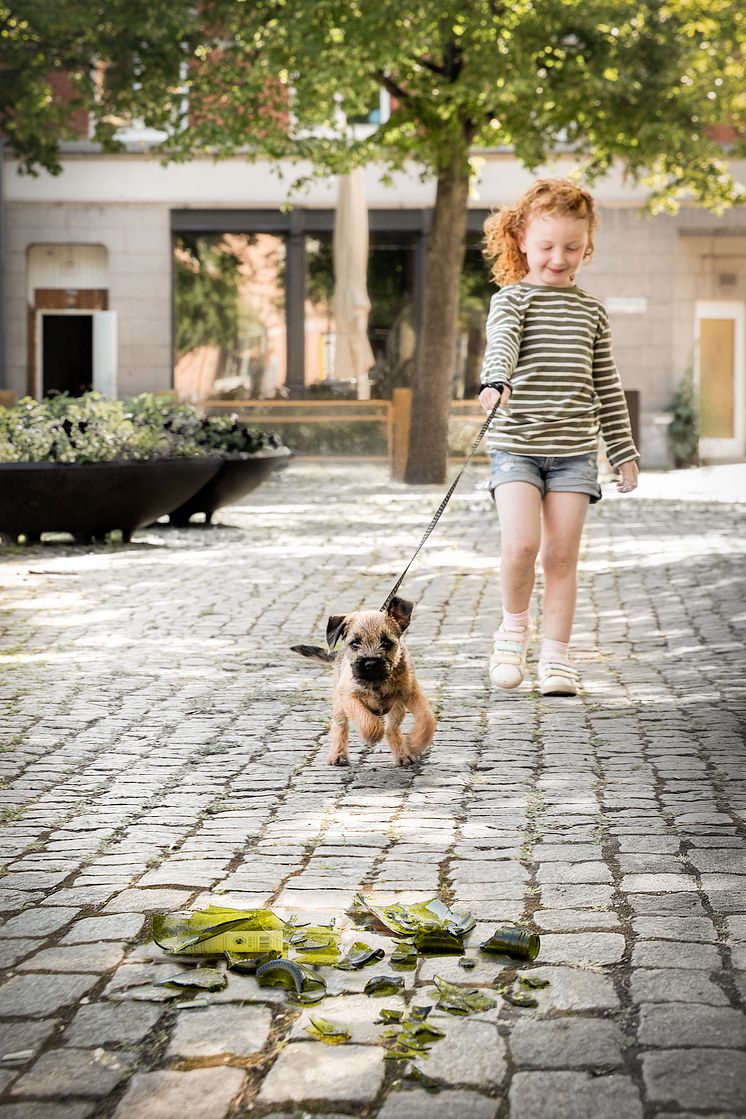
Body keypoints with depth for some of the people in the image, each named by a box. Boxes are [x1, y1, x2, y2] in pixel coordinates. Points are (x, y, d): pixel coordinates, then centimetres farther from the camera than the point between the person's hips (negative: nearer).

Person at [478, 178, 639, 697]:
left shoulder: (592, 311, 12)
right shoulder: (513, 299, -1)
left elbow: (607, 386, 16)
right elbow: (501, 343, -23)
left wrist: (623, 450, 16)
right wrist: (496, 382, -44)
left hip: (574, 448, 3)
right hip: (516, 444, -3)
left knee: (562, 553, 2)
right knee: (521, 543, -16)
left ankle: (557, 652, 12)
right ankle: (515, 625, 10)